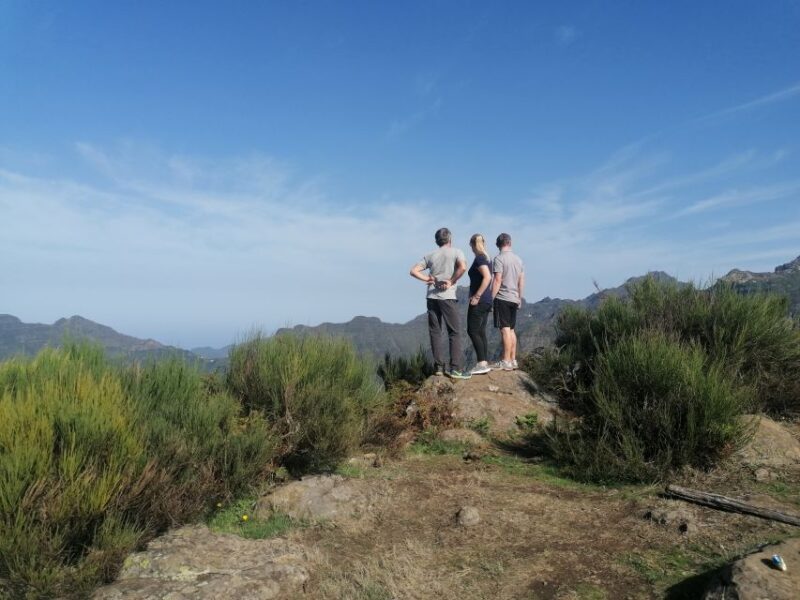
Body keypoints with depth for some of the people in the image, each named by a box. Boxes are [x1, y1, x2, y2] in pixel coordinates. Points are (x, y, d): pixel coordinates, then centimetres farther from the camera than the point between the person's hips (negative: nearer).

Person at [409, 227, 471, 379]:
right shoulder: (456, 252, 2)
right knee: (455, 332, 1)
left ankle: (439, 367, 10)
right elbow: (463, 267, -17)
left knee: (435, 332, 8)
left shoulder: (430, 255, 13)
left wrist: (428, 279, 3)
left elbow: (413, 271, 6)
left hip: (432, 297, 4)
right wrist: (451, 282, -9)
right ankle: (455, 368, -4)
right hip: (447, 297, -4)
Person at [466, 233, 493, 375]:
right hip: (487, 301, 9)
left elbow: (487, 277, -24)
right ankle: (484, 363, 12)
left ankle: (482, 364, -11)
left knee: (472, 331, -8)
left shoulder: (479, 258, -12)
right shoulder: (486, 258, 15)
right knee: (480, 332, 11)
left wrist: (476, 296, -22)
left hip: (479, 301, -9)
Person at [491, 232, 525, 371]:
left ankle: (506, 362, -6)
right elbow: (522, 281, 15)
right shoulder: (518, 259, 12)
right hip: (514, 299, 7)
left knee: (505, 329, -7)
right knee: (511, 330, 13)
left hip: (502, 298, -7)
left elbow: (497, 280, -15)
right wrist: (520, 298, 21)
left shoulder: (499, 258, -9)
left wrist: (492, 298, -11)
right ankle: (513, 360, 16)